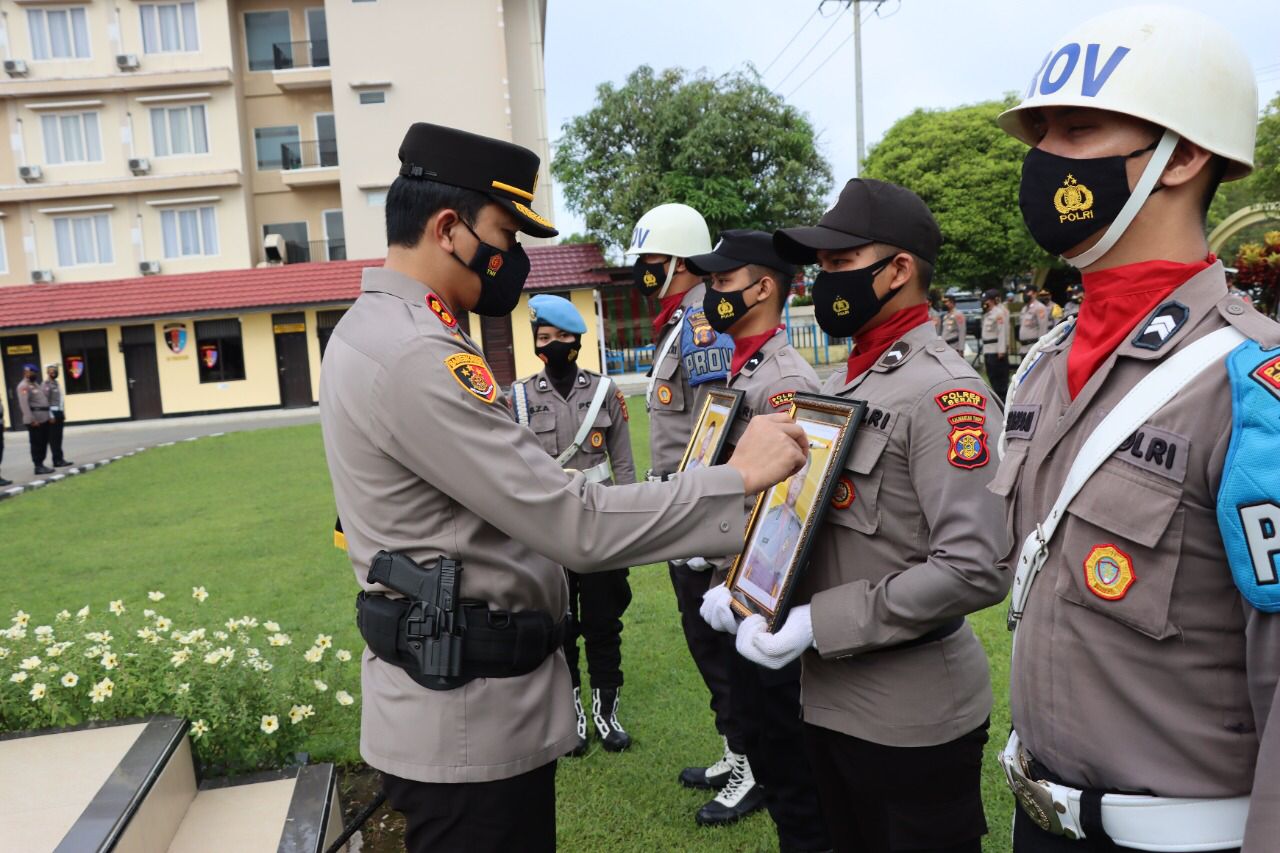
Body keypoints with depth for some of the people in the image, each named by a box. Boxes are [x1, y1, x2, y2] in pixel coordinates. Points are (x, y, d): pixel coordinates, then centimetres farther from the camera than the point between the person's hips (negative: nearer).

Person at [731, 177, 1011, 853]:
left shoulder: (945, 390, -18)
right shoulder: (839, 386, 10)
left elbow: (976, 567, -26)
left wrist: (817, 623, -23)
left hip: (913, 719, -8)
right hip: (829, 699, 8)